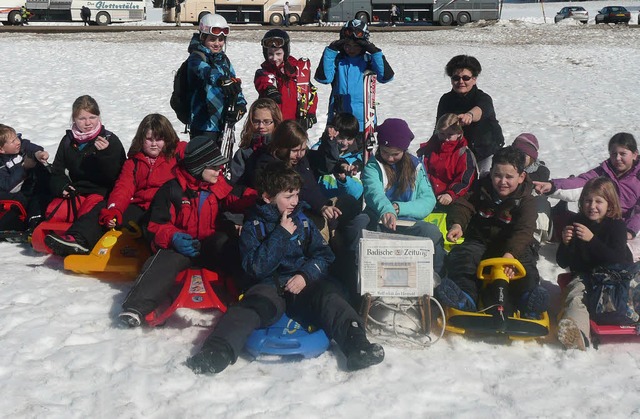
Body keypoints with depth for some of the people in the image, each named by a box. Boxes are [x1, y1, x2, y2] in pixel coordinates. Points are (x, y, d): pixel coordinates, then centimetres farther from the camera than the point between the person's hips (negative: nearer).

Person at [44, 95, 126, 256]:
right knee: (53, 211, -22)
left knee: (91, 207, -40)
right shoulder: (68, 141, 15)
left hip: (101, 190, -7)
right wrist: (61, 186, -3)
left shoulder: (110, 140, 2)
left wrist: (105, 153, -25)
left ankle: (76, 237, -63)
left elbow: (114, 175, -8)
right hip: (76, 190, 7)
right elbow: (57, 171, 19)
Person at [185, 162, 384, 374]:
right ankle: (216, 352, -57)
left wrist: (306, 275, -8)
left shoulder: (302, 221, 18)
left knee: (329, 299, -32)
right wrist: (281, 234, -8)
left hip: (303, 284, 2)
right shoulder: (254, 226, 8)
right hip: (269, 286, -2)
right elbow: (255, 267, -5)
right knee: (247, 309, -35)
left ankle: (357, 346, -50)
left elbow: (323, 255, 13)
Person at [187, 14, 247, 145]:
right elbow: (206, 71, -31)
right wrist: (222, 80, -51)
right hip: (204, 124, -7)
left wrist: (240, 104, -10)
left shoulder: (223, 59, 15)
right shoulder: (196, 57, -9)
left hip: (222, 122, 7)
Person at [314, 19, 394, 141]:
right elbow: (323, 78, -12)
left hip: (362, 119, 0)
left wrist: (376, 53, -17)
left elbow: (386, 77, -12)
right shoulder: (337, 60, 2)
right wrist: (330, 51, -14)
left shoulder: (368, 60, 1)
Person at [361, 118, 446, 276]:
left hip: (409, 223, 2)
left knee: (432, 232, -31)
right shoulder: (373, 166, 3)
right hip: (379, 224, -2)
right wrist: (386, 210, -41)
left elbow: (428, 200, 3)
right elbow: (374, 192, -19)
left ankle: (437, 275, -13)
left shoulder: (415, 165, 13)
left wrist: (398, 208, -13)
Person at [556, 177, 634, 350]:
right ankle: (578, 334, -62)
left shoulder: (617, 225, 1)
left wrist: (592, 239, -25)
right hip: (583, 276, 0)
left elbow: (618, 260, -16)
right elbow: (562, 263, 6)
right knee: (576, 297, -32)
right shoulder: (577, 222, 7)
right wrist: (565, 243, -15)